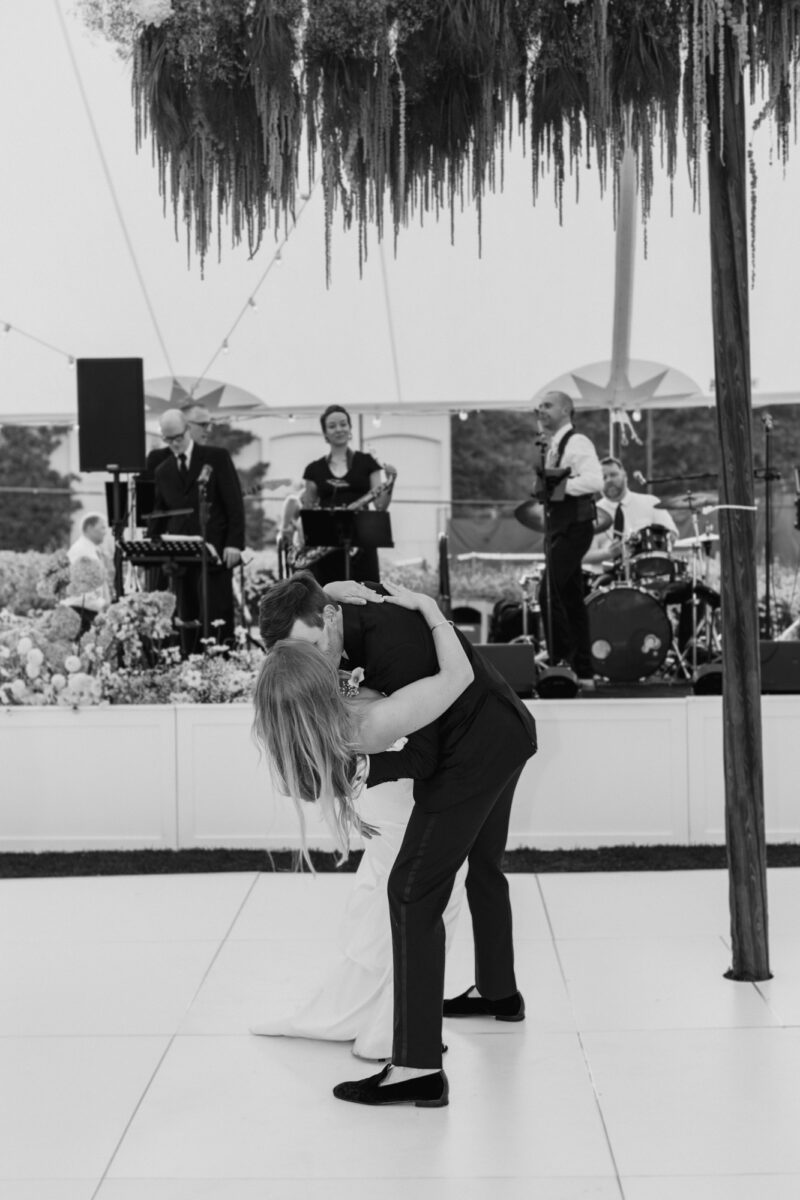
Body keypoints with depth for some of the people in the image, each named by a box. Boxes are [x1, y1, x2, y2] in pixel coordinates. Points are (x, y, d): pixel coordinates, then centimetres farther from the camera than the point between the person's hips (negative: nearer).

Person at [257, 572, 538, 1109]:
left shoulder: (392, 642, -25)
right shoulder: (364, 617, 1)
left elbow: (423, 759, -22)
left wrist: (353, 769, -19)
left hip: (477, 751, -10)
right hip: (508, 732, 10)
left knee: (414, 892, -13)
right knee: (483, 866, 30)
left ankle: (417, 1067, -17)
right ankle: (499, 992, 52)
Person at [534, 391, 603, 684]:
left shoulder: (577, 443, -11)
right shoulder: (551, 446, 17)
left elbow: (595, 481, -24)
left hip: (575, 526, -9)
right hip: (558, 526, 9)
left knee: (548, 593, -15)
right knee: (571, 599, 10)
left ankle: (559, 663, -8)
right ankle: (583, 672, 14)